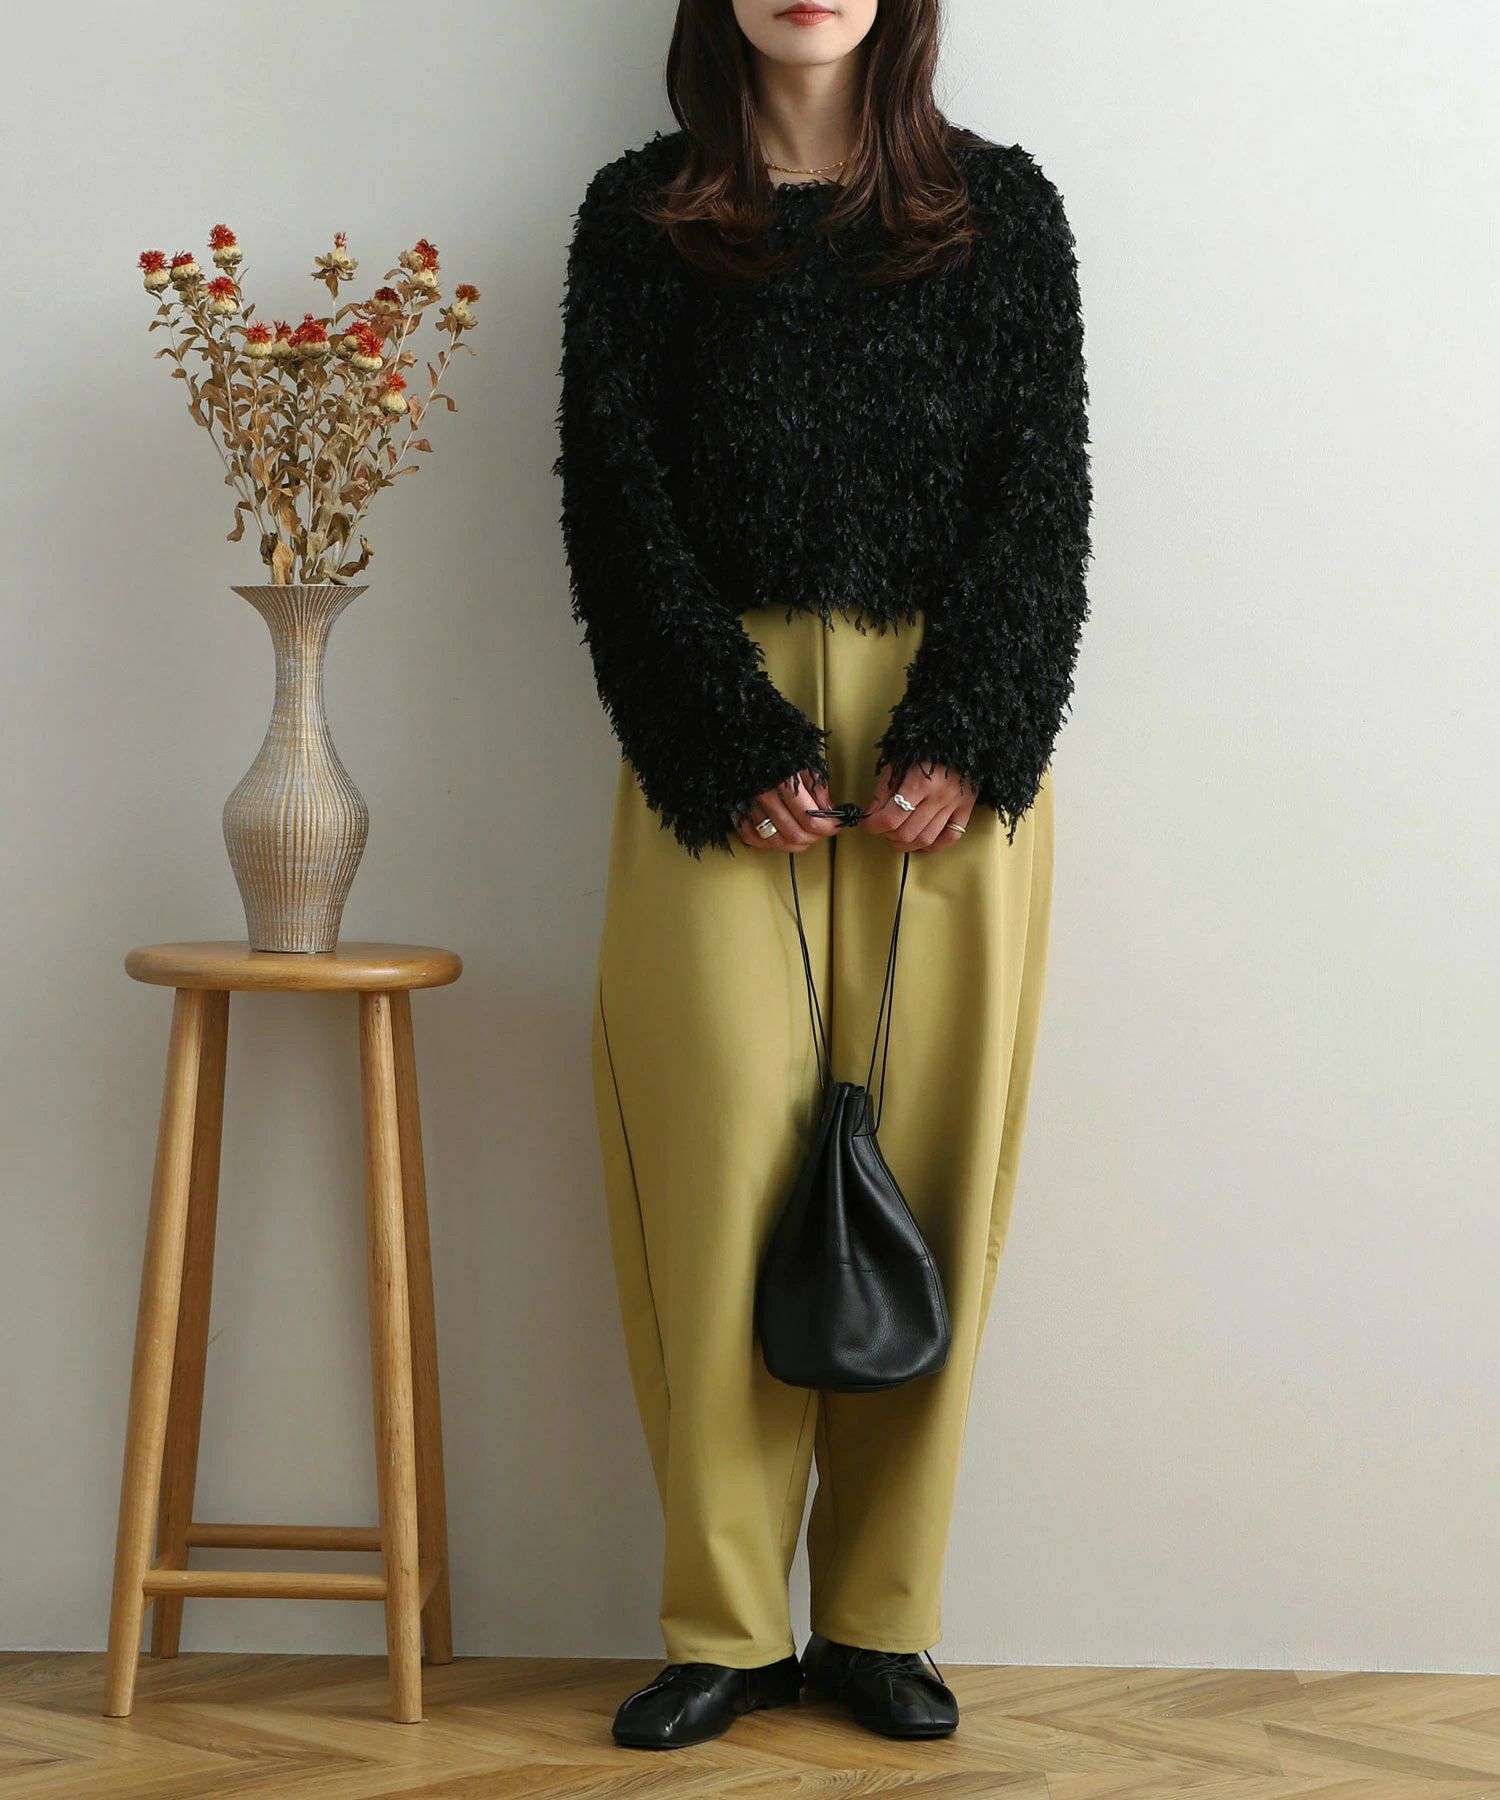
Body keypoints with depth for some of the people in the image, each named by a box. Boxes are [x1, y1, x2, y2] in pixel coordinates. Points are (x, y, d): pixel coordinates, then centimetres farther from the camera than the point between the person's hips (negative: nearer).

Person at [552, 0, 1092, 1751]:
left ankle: (882, 1619, 11)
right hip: (721, 741, -1)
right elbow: (615, 505, 1)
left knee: (929, 1164, 1)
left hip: (951, 747, 1)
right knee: (722, 1164, -4)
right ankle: (725, 1626, 6)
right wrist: (738, 748, -9)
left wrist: (962, 740, -10)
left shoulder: (1002, 209, 9)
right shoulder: (639, 215, 8)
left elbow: (1043, 491, 2)